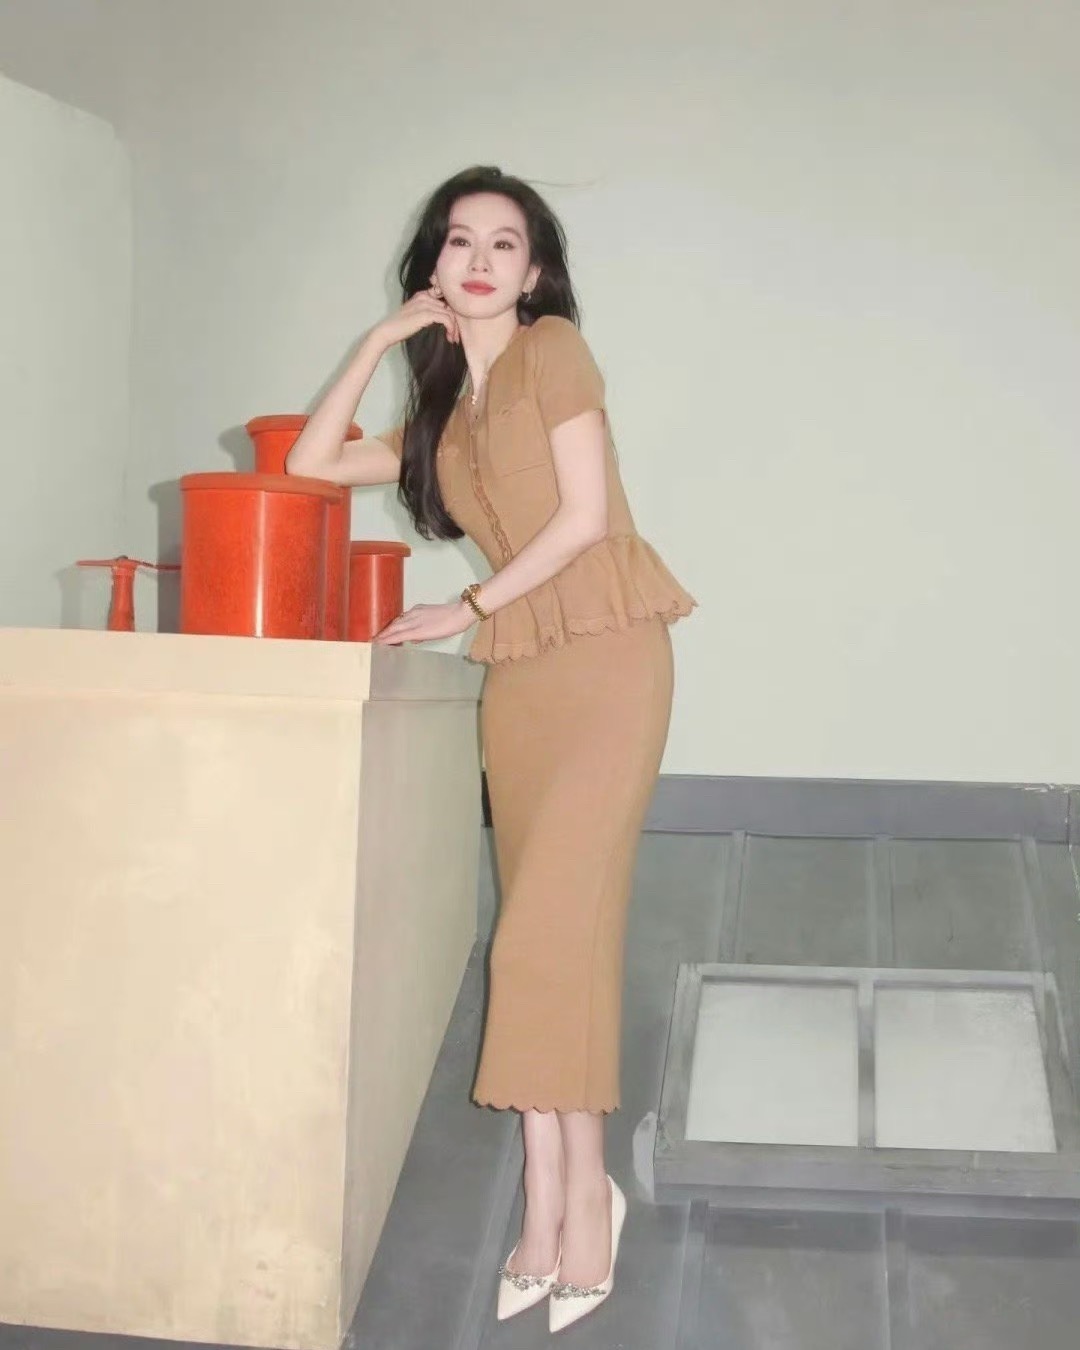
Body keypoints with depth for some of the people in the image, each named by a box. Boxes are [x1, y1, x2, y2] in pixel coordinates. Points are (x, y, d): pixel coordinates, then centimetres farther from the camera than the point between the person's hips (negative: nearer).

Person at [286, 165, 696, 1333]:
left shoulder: (553, 349, 1)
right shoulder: (441, 412, 20)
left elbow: (586, 513, -7)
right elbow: (310, 463, 18)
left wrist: (466, 610, -1)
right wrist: (380, 340, 15)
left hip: (604, 656, -6)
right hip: (515, 676, 6)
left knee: (552, 928, -11)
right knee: (544, 931, 3)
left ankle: (575, 1191, 1)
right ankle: (555, 1201, 8)